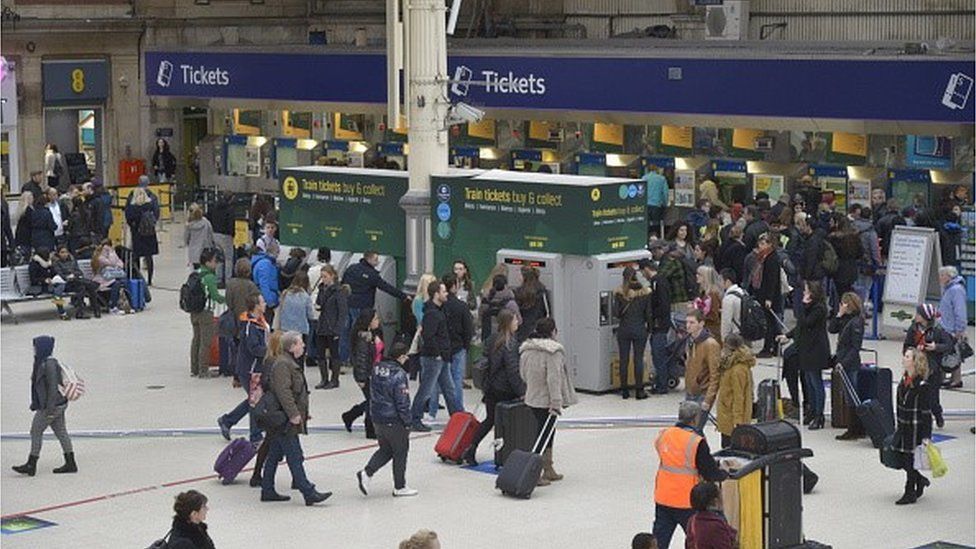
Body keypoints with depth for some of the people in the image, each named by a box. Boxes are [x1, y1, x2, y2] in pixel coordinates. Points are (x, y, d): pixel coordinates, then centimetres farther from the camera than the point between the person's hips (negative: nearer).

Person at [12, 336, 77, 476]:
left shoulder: (49, 364, -19)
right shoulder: (41, 362, 12)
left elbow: (53, 386, -22)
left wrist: (50, 408, -24)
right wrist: (35, 403, 23)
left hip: (52, 406, -10)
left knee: (36, 431, -2)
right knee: (61, 432, 11)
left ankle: (31, 465, 3)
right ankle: (70, 464, 14)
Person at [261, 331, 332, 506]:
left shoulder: (289, 362, 17)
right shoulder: (283, 364, -17)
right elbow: (283, 391, -26)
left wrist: (302, 413, 24)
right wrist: (293, 414, -27)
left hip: (281, 421, 11)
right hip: (286, 423, -11)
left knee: (273, 456, 14)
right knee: (295, 458, -8)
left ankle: (268, 491, 21)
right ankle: (309, 493, -7)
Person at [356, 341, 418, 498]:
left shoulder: (376, 368, 3)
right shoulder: (398, 374, -21)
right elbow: (402, 402, -18)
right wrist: (407, 422, -8)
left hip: (376, 418, 7)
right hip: (393, 420, -7)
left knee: (386, 449, 20)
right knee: (400, 452, 8)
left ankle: (366, 473, 4)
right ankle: (400, 487, 16)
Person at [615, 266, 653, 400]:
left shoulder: (619, 292, -7)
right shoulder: (645, 292, -6)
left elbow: (616, 313, -7)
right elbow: (649, 313, -2)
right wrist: (649, 327, 13)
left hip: (623, 329, 0)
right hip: (639, 329, 0)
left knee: (624, 359, 8)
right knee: (638, 359, 4)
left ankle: (624, 390, 11)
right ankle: (639, 391, 3)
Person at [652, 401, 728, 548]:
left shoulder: (663, 435, 0)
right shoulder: (697, 443, -17)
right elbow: (710, 474, -12)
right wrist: (725, 473, 10)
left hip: (662, 499, 5)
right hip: (687, 502, -5)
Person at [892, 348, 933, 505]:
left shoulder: (922, 386, -18)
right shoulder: (904, 380, 6)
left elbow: (926, 413, -16)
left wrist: (926, 436, -17)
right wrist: (898, 426, 20)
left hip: (915, 429, -8)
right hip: (903, 427, 8)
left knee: (910, 461, 2)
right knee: (901, 460, 12)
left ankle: (910, 493, 16)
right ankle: (920, 480, 34)